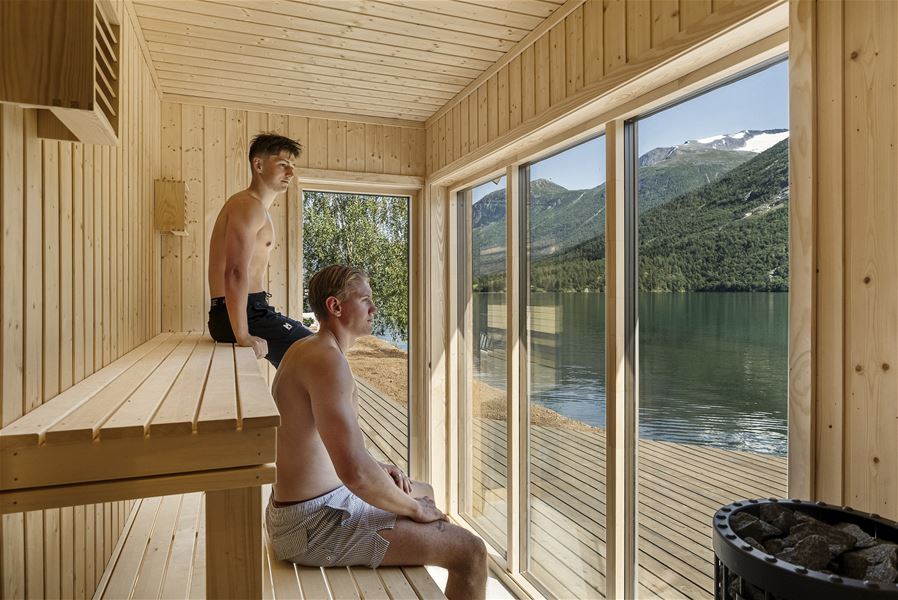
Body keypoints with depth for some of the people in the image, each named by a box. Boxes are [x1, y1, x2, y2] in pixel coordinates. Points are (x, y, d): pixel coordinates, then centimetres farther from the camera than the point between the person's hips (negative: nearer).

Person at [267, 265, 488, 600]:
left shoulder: (304, 349, 9)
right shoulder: (328, 359, -24)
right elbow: (356, 474, -32)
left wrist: (377, 469, 8)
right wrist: (413, 508, -14)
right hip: (314, 525, -11)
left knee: (426, 493, 29)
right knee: (471, 552, -10)